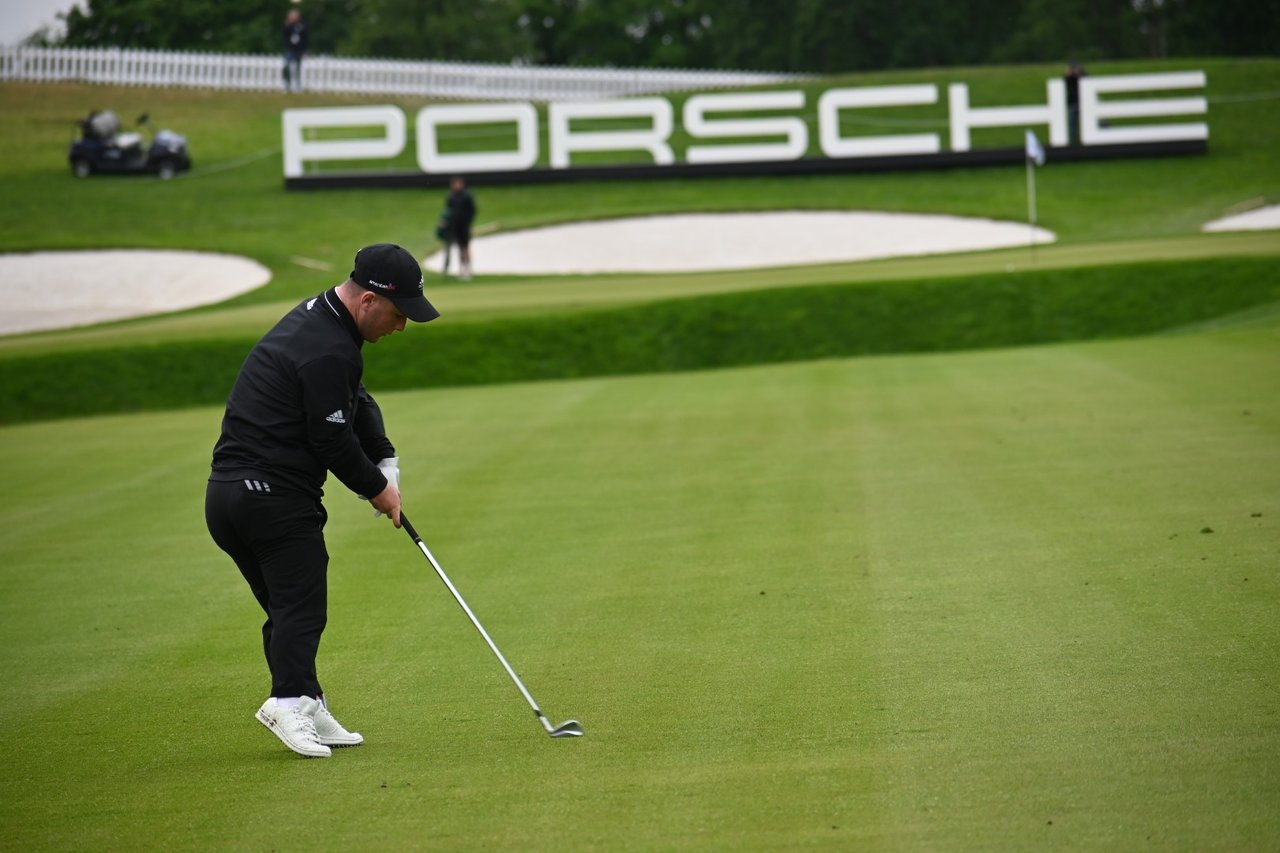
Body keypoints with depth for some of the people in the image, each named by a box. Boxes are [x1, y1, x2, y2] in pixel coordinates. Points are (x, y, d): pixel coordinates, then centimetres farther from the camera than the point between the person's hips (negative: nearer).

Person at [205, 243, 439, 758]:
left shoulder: (318, 315, 15)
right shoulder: (328, 352, -20)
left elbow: (357, 402, 20)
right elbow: (332, 439, -16)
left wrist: (385, 464, 8)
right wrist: (377, 488, -1)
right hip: (276, 498, -10)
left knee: (287, 611, 11)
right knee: (301, 607, -11)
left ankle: (309, 713, 11)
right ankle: (291, 701, -24)